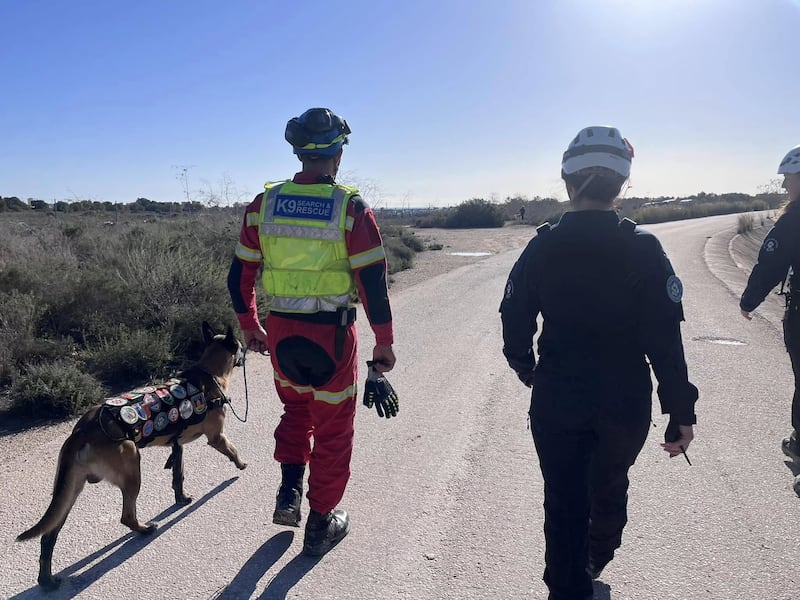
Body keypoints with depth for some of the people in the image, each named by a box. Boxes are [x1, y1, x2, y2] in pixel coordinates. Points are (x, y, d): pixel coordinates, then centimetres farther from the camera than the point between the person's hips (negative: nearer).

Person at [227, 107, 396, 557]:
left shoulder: (264, 205, 0)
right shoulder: (352, 209, -11)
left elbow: (240, 276, 5)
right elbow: (374, 282, -12)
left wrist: (250, 327, 19)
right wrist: (385, 342, -1)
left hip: (281, 331, 4)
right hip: (332, 334, -3)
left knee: (296, 407, 29)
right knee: (332, 428, 13)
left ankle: (290, 491, 23)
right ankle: (321, 523, 25)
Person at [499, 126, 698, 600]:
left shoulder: (542, 248, -8)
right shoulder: (642, 249, -14)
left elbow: (515, 324, -3)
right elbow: (665, 341, -15)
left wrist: (527, 369, 16)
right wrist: (681, 412, -6)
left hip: (556, 402, -1)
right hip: (625, 405, 1)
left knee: (563, 501, 12)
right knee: (609, 488, 27)